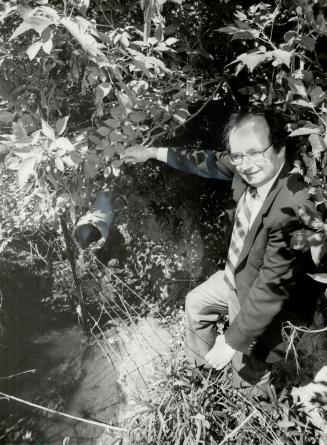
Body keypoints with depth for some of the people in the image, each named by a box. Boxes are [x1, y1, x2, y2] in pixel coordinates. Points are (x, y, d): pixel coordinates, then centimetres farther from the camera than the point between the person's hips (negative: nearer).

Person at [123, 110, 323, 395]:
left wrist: (230, 342, -27)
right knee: (196, 303, 29)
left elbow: (271, 289, -35)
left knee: (248, 371, 15)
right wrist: (152, 152, 9)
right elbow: (208, 161, 1)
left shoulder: (293, 209, -39)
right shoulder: (247, 169, -17)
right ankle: (202, 361, 57)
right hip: (234, 276, 8)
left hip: (259, 302, -8)